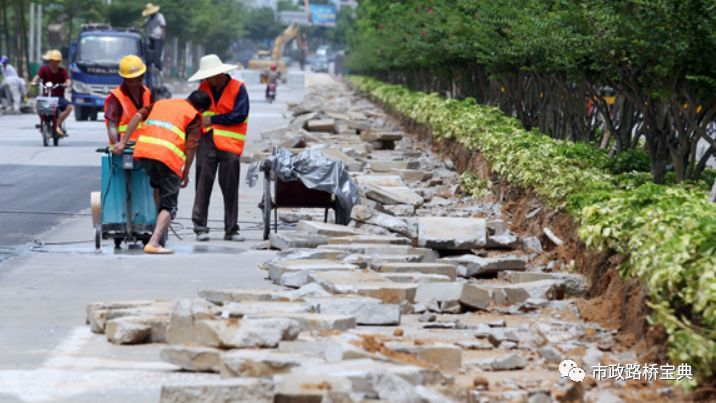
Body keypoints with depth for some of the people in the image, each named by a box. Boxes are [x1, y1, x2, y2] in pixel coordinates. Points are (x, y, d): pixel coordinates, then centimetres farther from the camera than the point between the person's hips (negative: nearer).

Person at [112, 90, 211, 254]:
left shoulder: (161, 102, 27)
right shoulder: (195, 116, 11)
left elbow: (138, 116, 17)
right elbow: (190, 147, 3)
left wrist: (123, 142, 16)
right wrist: (185, 174, 12)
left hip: (143, 150, 5)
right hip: (168, 156, -5)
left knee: (157, 185, 35)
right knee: (169, 205, 2)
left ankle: (160, 224, 34)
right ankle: (154, 242, -14)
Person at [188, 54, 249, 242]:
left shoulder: (238, 88, -2)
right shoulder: (204, 87, 13)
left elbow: (239, 115, -10)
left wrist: (213, 119, -8)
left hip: (229, 144, -3)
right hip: (206, 141, 3)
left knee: (230, 188, 2)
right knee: (203, 185, -5)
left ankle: (231, 230, 8)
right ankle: (200, 227, -3)